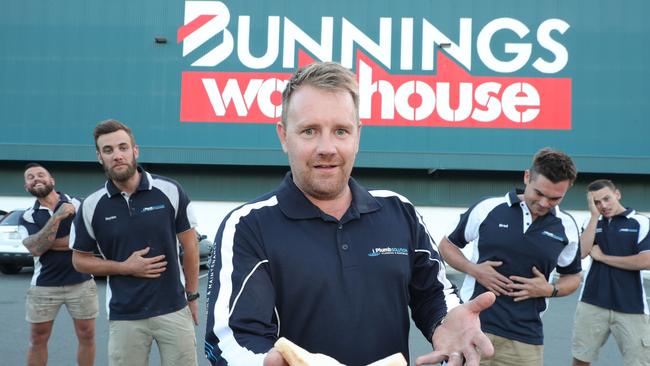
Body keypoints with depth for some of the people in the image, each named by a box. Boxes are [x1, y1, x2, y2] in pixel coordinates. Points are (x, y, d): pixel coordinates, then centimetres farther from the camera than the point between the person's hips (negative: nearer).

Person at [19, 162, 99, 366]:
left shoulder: (78, 205, -2)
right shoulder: (27, 217, 2)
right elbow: (35, 248, -14)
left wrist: (47, 243, -11)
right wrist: (57, 217, -23)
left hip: (81, 283, -1)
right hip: (43, 286, 1)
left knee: (87, 336, 6)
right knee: (37, 339, 10)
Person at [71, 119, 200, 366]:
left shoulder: (170, 191, -5)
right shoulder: (91, 206, -2)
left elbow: (190, 246, 4)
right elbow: (80, 260, 8)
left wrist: (192, 296, 5)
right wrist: (125, 267, -7)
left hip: (174, 310, 0)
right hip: (124, 317, 1)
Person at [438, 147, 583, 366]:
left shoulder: (567, 228, 3)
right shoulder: (487, 209, -3)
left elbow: (573, 277, 17)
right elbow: (447, 245, 9)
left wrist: (550, 290, -4)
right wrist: (474, 270, -8)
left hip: (525, 338, 2)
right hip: (472, 326, -1)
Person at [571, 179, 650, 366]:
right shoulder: (593, 223, 10)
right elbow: (581, 252, -7)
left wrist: (602, 257, -7)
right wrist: (594, 215, -8)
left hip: (631, 308, -3)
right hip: (592, 304, 4)